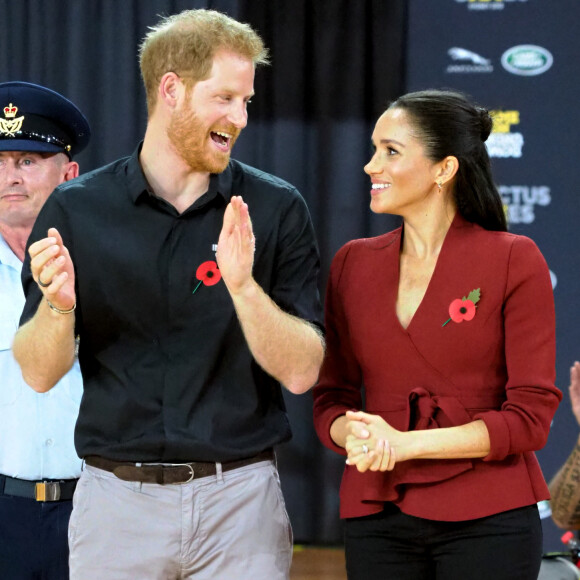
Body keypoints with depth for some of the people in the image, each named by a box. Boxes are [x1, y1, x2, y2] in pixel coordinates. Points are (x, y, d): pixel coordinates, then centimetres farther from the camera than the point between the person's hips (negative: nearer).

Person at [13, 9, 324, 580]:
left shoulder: (275, 209, -1)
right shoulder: (77, 210, 0)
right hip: (116, 497, 0)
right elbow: (39, 373, 0)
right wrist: (59, 306, -20)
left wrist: (243, 286, -22)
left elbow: (301, 371, -7)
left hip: (239, 494, 0)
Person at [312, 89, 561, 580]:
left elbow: (530, 415, -8)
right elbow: (333, 399, 11)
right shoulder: (353, 264, 9)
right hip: (378, 517, 4)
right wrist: (356, 436, -12)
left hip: (486, 521, -4)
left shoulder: (515, 261, -5)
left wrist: (406, 444, -15)